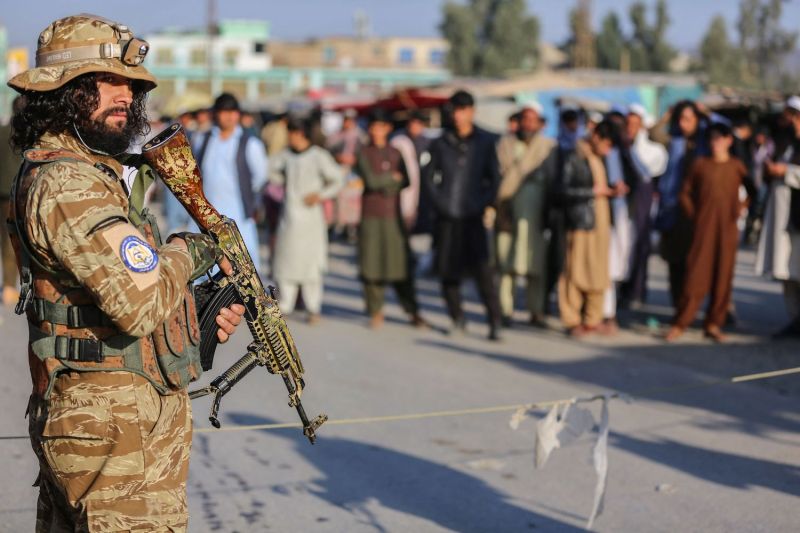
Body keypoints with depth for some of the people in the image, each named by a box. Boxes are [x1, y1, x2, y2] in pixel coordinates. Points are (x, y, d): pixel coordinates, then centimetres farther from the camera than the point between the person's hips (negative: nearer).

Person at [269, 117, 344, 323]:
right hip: (289, 215, 5)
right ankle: (285, 306, 12)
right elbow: (272, 170, 24)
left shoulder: (319, 156, -7)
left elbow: (337, 180, -3)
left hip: (310, 215, -5)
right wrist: (283, 183, 12)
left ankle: (314, 309, 4)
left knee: (310, 263, -4)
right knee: (285, 260, 5)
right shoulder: (286, 155, 7)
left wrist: (320, 196, -13)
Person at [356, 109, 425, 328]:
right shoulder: (363, 154, 2)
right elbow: (370, 180, -11)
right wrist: (393, 177, 0)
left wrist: (382, 183, -8)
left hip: (393, 215, 2)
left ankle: (412, 312, 3)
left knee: (401, 264, -2)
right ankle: (376, 312, 8)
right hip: (371, 216, -2)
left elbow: (405, 181, 3)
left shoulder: (396, 153, 12)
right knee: (371, 264, -2)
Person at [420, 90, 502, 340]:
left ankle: (494, 322, -11)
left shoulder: (485, 141, 5)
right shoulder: (441, 143, 7)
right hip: (447, 218, 2)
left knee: (483, 270, -13)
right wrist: (439, 202, -1)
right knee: (449, 271, 5)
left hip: (474, 216, -2)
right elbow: (428, 175, 10)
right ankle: (457, 319, 20)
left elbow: (494, 177, 9)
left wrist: (484, 202, -3)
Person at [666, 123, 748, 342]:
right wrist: (693, 215, 1)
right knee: (696, 274, -6)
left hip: (728, 229, 1)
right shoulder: (700, 164, 3)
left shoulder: (737, 167, 4)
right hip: (703, 227, -1)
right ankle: (680, 323, -3)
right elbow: (685, 192, 9)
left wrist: (740, 209, 5)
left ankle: (714, 324, 10)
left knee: (723, 276, 2)